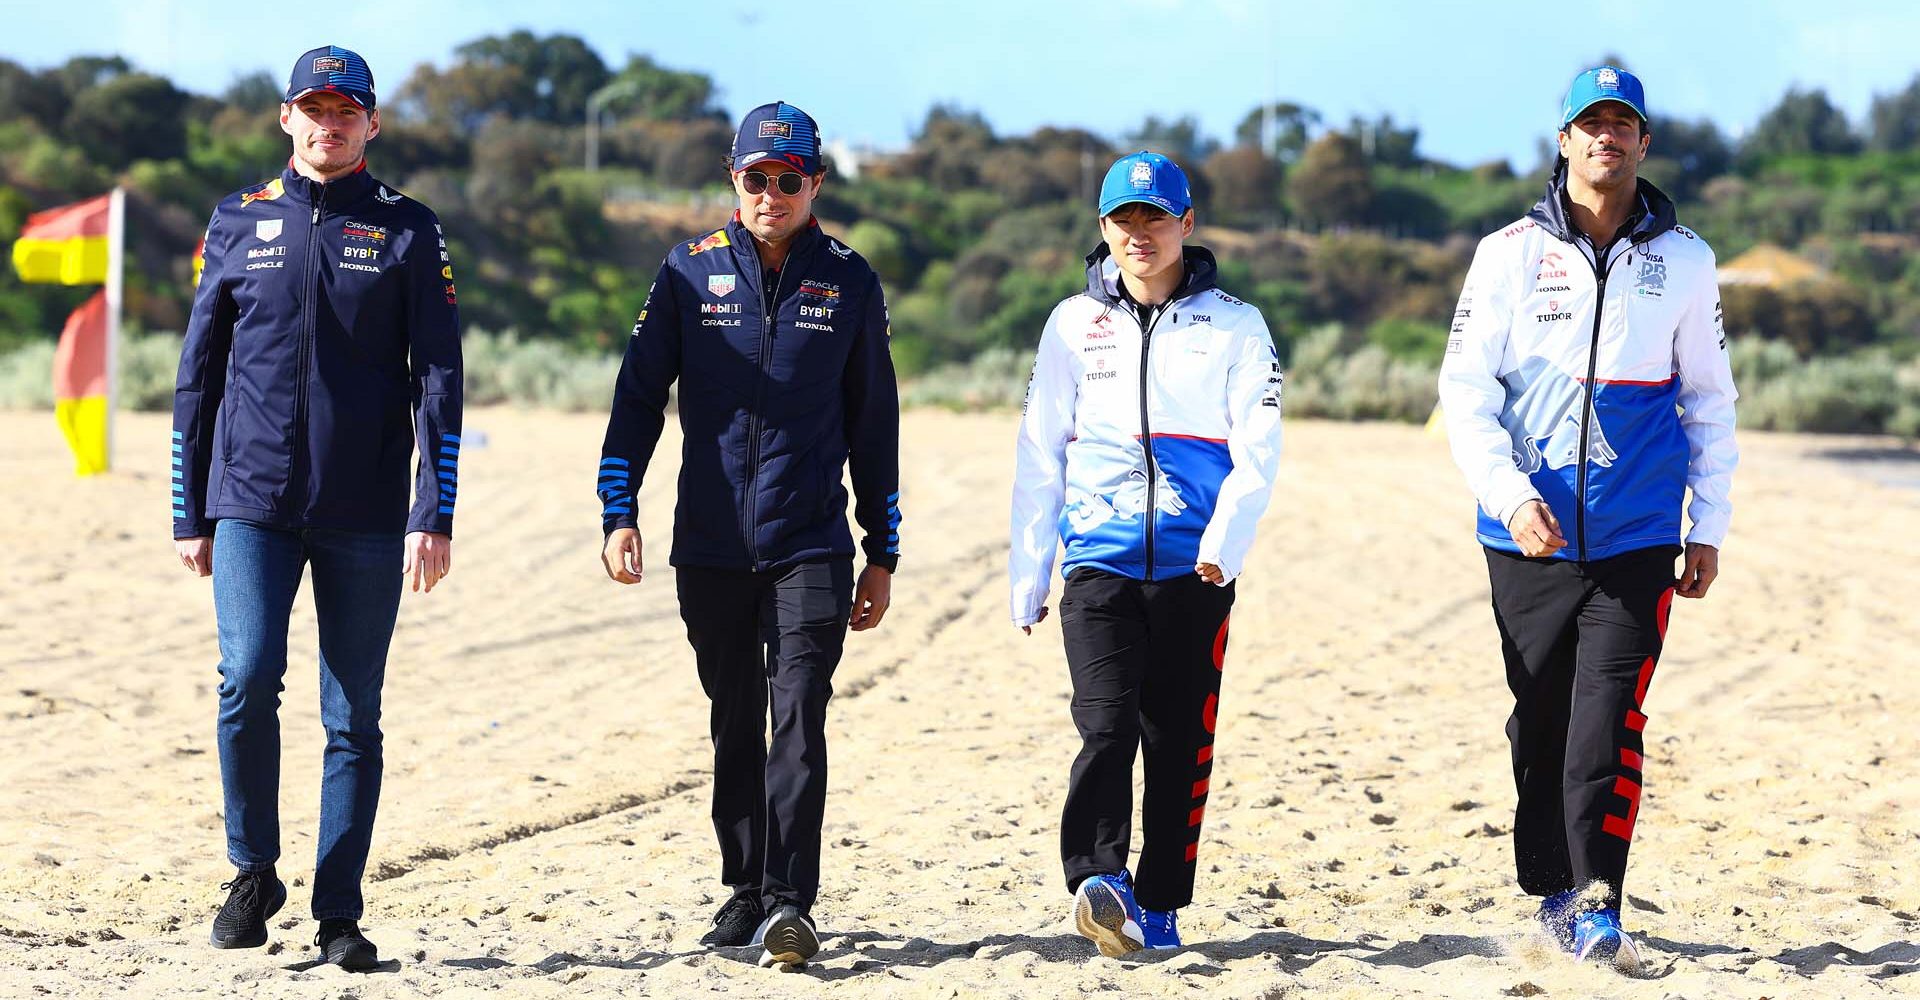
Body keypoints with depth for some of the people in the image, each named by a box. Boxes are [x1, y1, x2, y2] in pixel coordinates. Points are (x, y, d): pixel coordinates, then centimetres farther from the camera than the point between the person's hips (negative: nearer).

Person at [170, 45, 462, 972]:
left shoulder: (407, 231, 5)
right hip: (252, 501, 0)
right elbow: (199, 373, 12)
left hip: (364, 516, 0)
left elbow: (437, 381, 0)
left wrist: (433, 515, -10)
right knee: (249, 676, -16)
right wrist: (189, 514, 8)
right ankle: (254, 873, 5)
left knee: (354, 718, 3)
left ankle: (339, 915, 11)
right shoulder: (240, 224, 9)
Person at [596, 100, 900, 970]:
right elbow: (639, 394, 6)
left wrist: (882, 553, 9)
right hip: (710, 547, 2)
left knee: (798, 721, -12)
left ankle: (789, 900, -14)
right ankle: (745, 890, 20)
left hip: (811, 547, -2)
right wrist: (619, 510, -5)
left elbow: (873, 423, 9)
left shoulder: (849, 282, 4)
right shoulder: (691, 273, 4)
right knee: (736, 727, 10)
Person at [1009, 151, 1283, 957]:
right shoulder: (1073, 324, 11)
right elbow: (1039, 457, 12)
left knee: (1181, 740, 3)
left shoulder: (1233, 325, 7)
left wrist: (1225, 541, -18)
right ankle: (1100, 881, -26)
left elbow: (1257, 449, -2)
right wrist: (1027, 575, 8)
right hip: (1098, 564, 0)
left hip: (1195, 569, 0)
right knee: (1107, 724, -16)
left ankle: (1159, 907, 12)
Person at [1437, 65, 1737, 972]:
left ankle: (1597, 907, -7)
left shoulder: (1684, 261, 6)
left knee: (1608, 724, -11)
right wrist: (1510, 494, -13)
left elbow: (1709, 400, 13)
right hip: (1530, 538, 1)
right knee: (1540, 726, 8)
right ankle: (1552, 890, 23)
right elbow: (1465, 390, 0)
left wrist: (1710, 526, 9)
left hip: (1637, 541, 0)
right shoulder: (1512, 253, 2)